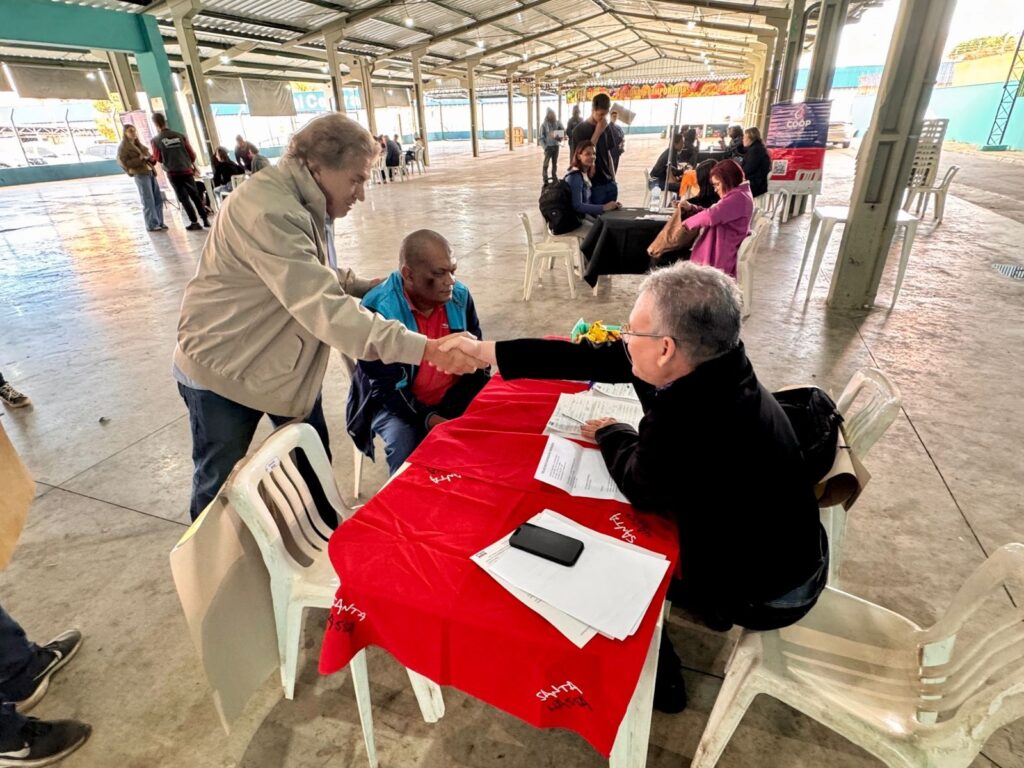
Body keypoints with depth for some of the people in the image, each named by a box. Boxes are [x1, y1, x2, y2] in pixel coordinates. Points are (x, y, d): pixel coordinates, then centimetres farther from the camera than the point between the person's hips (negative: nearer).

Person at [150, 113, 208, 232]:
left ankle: (194, 222, 1)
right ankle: (205, 219, 8)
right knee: (195, 195, 11)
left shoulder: (156, 140, -5)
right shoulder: (180, 135, 0)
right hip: (187, 170, 2)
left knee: (184, 198, 4)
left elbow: (157, 159, -1)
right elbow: (191, 153, 4)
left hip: (173, 173, -2)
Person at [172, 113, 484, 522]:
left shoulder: (308, 204, 2)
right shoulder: (269, 212, -30)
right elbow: (325, 308, -41)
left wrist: (370, 286, -7)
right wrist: (425, 348, -48)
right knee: (220, 485, 11)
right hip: (222, 370, -8)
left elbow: (317, 280, 12)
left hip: (288, 364, 8)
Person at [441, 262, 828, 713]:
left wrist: (609, 435, 0)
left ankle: (659, 683, 31)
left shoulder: (692, 420, -40)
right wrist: (485, 351, -3)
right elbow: (598, 357, -9)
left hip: (764, 591, -7)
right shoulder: (710, 361, -13)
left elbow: (641, 485, -20)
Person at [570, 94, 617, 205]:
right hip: (593, 185, -6)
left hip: (609, 184, 6)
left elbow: (608, 156, 16)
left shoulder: (606, 129, 11)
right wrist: (597, 132, -15)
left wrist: (614, 180, 13)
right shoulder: (580, 130, -6)